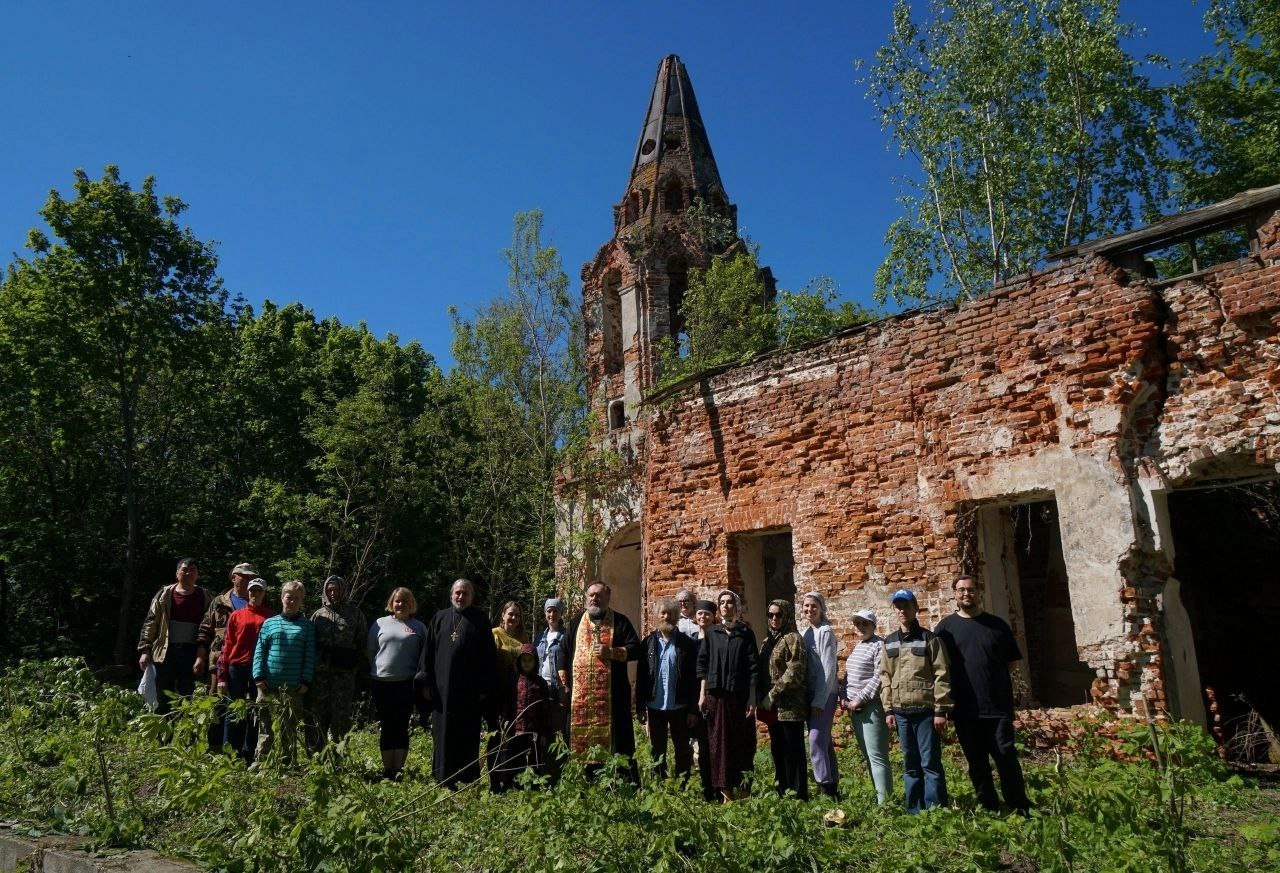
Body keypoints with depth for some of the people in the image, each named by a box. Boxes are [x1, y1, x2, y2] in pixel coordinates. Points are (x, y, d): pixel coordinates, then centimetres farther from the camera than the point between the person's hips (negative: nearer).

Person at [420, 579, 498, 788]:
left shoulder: (480, 620, 3)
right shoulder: (440, 618, 8)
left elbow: (488, 654, 0)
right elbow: (429, 650, 6)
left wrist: (485, 687, -5)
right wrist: (426, 682, 0)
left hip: (470, 689, -1)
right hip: (443, 686, 1)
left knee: (468, 733, 6)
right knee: (444, 732, 5)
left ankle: (468, 777, 16)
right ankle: (444, 778, 13)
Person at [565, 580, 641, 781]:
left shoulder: (619, 622, 5)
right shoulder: (577, 622, 15)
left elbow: (635, 649, -1)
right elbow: (566, 652, 17)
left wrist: (612, 652, -15)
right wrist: (565, 682, 9)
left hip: (610, 694, -3)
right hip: (580, 693, 3)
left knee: (614, 734, -3)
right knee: (581, 737, 3)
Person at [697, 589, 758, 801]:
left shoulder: (746, 633, 3)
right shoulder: (711, 633, 7)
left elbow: (753, 667, 0)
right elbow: (702, 664, 7)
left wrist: (752, 698, -5)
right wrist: (702, 693, 0)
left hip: (740, 695, -1)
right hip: (716, 694, 1)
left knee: (741, 741, 4)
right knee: (719, 742, 1)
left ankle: (738, 783, 19)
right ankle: (726, 788, 9)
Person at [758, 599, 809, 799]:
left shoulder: (792, 639, -8)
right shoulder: (768, 640, 16)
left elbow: (794, 672, -17)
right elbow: (761, 672, 19)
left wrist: (773, 695, -16)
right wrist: (761, 698, 6)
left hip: (790, 706, -8)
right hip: (772, 708, 8)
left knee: (793, 751, -2)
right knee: (777, 751, 14)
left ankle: (797, 793, 5)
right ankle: (781, 791, 24)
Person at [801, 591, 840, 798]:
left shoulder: (825, 632, -11)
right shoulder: (807, 632, 12)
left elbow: (829, 669, -15)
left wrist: (819, 701, -15)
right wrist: (813, 699, 11)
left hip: (824, 694, -8)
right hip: (811, 693, 8)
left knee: (816, 742, -13)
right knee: (824, 742, 13)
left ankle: (826, 787, -8)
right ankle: (832, 787, 20)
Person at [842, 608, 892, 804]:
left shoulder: (879, 646, -8)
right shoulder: (857, 646, 17)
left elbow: (878, 678, -16)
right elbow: (848, 674, 20)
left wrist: (859, 700, -15)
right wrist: (845, 698, 7)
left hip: (872, 706, -9)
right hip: (854, 708, 9)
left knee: (876, 756, -8)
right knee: (867, 755, 12)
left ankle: (884, 801, -4)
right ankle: (879, 794, 20)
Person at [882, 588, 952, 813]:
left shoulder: (929, 639, -2)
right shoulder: (889, 642, 11)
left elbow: (942, 675, -5)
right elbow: (885, 677, 13)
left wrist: (941, 710, -9)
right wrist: (888, 710, 7)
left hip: (925, 711, -4)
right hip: (901, 712, 4)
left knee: (930, 763, -3)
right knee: (910, 765, 11)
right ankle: (914, 810, 19)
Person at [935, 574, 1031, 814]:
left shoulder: (997, 624, 5)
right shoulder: (945, 627, 4)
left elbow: (1012, 662, 11)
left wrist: (991, 675, 2)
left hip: (998, 706, -1)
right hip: (965, 709, 1)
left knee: (1006, 757, 0)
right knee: (977, 763, 9)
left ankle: (1021, 809, 9)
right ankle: (989, 809, 20)